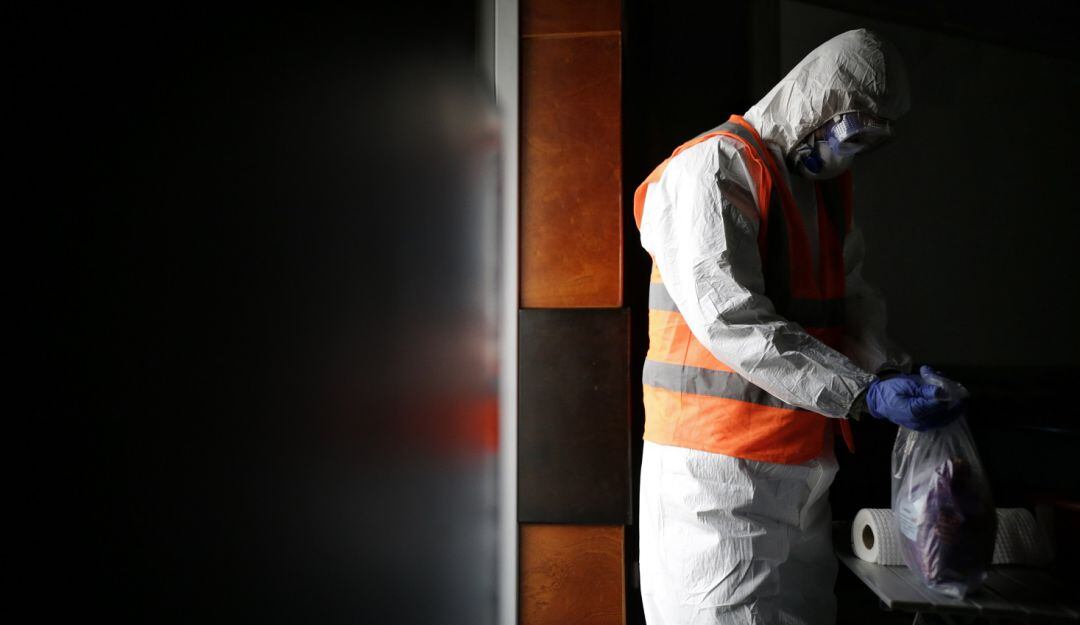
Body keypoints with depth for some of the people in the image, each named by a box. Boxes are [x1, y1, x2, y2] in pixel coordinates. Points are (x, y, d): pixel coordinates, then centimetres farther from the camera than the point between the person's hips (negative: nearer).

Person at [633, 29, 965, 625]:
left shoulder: (829, 184, 15)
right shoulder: (714, 167, -13)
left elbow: (851, 300, 19)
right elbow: (730, 318, -23)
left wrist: (898, 371, -1)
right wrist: (864, 394, -24)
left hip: (802, 461, 9)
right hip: (719, 467, -8)